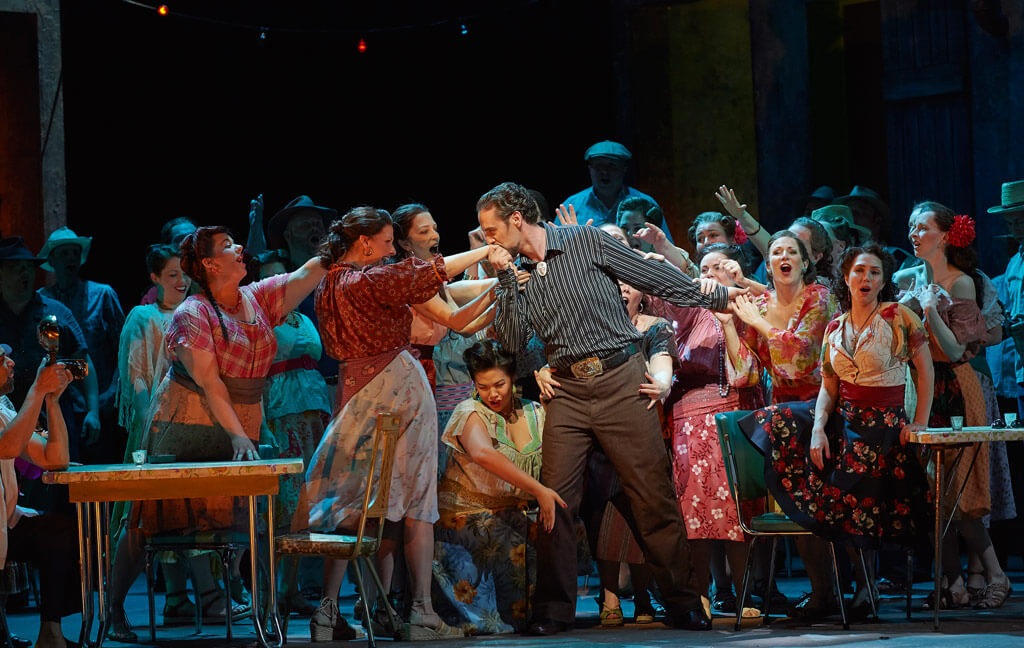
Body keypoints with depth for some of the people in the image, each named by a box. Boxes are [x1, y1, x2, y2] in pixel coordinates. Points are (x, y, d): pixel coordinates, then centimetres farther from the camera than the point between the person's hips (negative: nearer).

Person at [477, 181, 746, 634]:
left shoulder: (586, 242, 0)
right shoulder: (516, 273, 12)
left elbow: (656, 279, 4)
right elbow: (513, 341, 1)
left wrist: (716, 296, 5)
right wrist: (507, 278, -4)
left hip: (620, 380, -4)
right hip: (568, 391, 4)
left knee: (652, 494, -3)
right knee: (554, 498, -4)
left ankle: (682, 602, 5)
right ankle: (553, 609, 4)